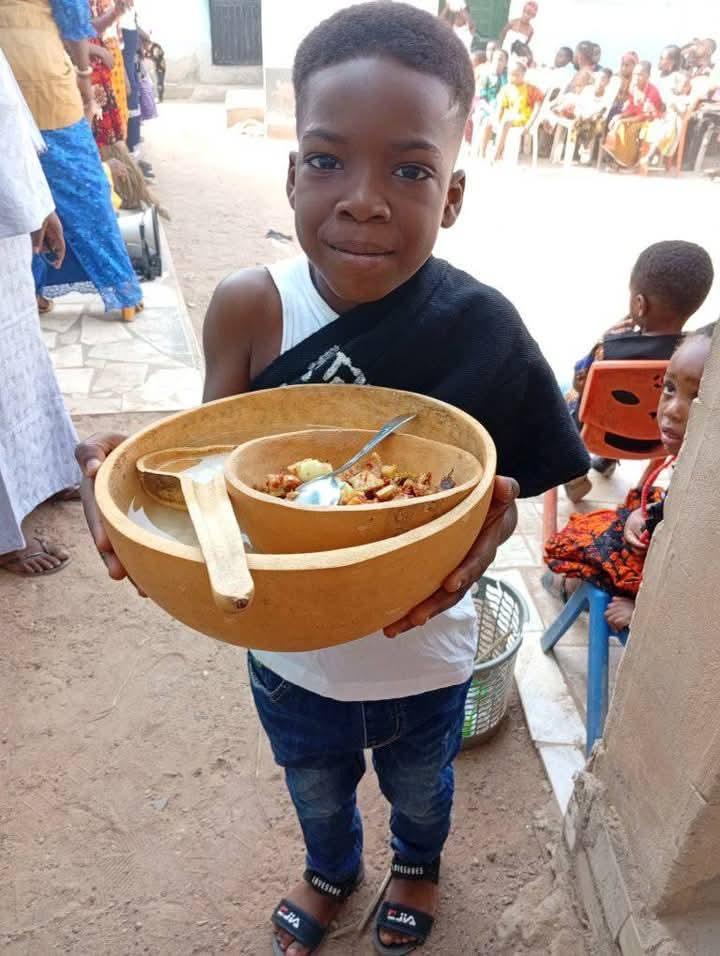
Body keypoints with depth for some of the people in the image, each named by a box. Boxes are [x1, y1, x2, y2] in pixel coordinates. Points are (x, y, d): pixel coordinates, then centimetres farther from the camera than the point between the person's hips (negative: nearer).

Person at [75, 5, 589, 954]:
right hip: (286, 647, 1)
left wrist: (486, 531, -35)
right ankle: (330, 871, 71)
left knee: (419, 789, 33)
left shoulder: (480, 329, -23)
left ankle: (417, 867, 72)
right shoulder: (248, 309, -22)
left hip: (421, 655, 0)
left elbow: (495, 490, -12)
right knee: (315, 792, 33)